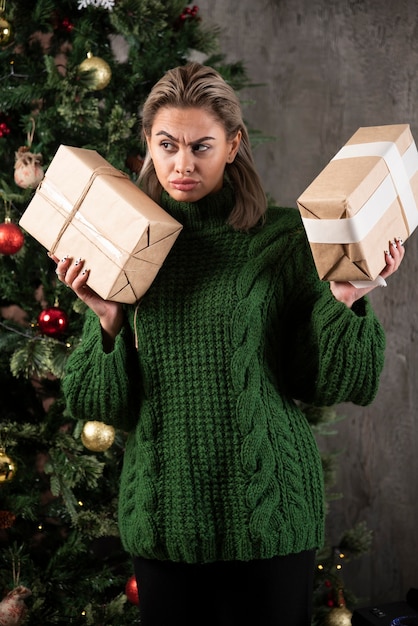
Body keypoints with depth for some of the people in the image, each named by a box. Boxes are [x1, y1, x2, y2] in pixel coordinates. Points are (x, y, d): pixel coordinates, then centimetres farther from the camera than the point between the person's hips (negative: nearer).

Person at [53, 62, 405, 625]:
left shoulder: (283, 237, -4)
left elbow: (324, 385, -3)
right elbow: (103, 404, 2)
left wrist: (344, 301, -17)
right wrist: (107, 323, -13)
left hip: (269, 513, -2)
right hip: (162, 512, 2)